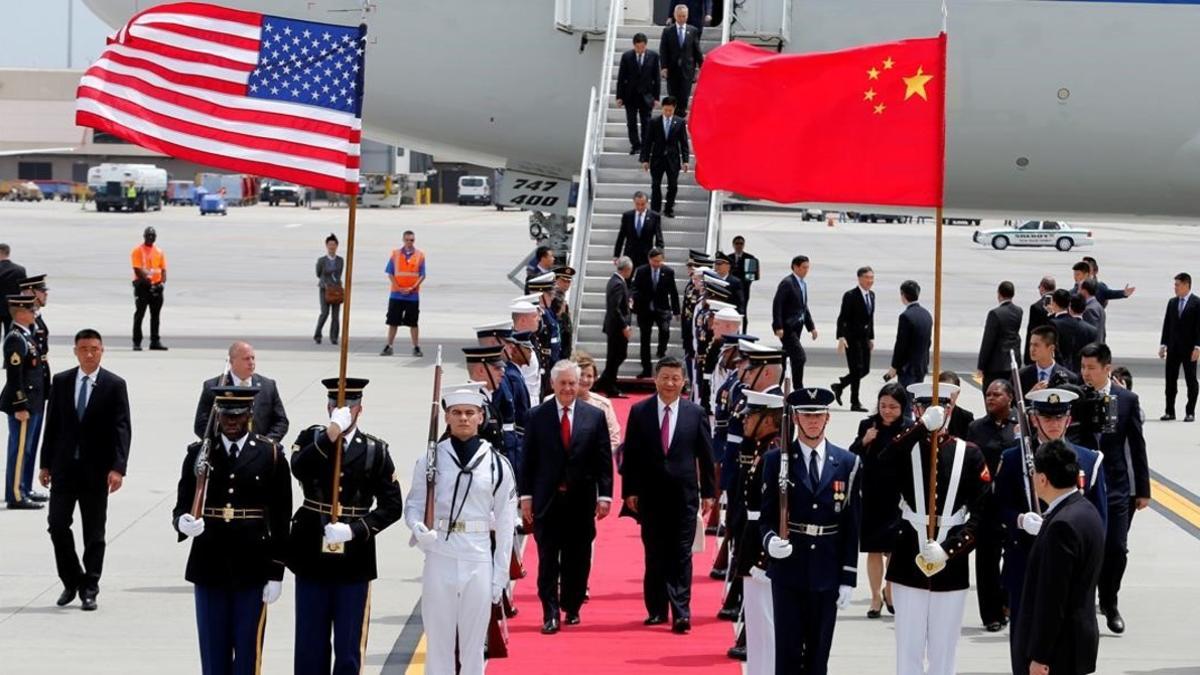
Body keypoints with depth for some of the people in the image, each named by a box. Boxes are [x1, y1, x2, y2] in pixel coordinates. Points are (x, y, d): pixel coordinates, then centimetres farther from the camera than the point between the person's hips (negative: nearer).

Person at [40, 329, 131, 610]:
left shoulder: (115, 385, -3)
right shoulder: (61, 382, 5)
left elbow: (121, 428, -8)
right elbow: (52, 425, 8)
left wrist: (118, 467, -17)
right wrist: (45, 464, 5)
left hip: (97, 468, -2)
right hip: (64, 467, 2)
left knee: (94, 531, 4)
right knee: (57, 525, -1)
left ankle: (89, 588, 12)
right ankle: (72, 582, 16)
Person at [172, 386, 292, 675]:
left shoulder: (271, 455, -1)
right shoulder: (199, 453, 3)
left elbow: (281, 518, -1)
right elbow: (182, 506, 4)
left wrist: (276, 573, -4)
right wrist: (183, 523, -21)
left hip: (252, 568, -1)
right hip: (209, 566, 2)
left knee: (248, 649, 3)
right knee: (213, 650, 7)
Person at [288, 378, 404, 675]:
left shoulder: (375, 450, 0)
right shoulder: (311, 438, 2)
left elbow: (392, 505, -3)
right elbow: (299, 468, -21)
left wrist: (354, 530, -16)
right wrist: (331, 433, -29)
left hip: (354, 559, -1)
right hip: (312, 556, 1)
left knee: (350, 648, 4)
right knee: (310, 645, 9)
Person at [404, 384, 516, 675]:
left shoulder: (497, 464, 1)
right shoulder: (430, 460, 1)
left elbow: (505, 525, 4)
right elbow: (414, 505, 7)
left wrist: (500, 576, 2)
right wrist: (418, 528, -17)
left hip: (478, 561, 0)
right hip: (439, 557, 0)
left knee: (474, 643, 8)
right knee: (438, 640, 5)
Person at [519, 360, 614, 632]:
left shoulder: (595, 416, 3)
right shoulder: (537, 416, 2)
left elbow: (604, 460, 3)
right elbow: (528, 460, 3)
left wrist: (604, 495, -3)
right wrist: (526, 496, -1)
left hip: (581, 500, 1)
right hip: (547, 500, -1)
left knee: (577, 559, 7)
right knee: (548, 559, -2)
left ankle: (572, 607, 21)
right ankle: (550, 613, 0)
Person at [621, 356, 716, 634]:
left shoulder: (696, 413, 2)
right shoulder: (639, 411, 2)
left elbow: (705, 455, 5)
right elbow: (631, 454, 3)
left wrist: (709, 492, 3)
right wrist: (629, 490, -2)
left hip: (684, 495, -1)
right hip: (651, 494, 1)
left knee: (681, 555, -3)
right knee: (654, 555, 7)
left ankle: (681, 612, -6)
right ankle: (657, 609, 15)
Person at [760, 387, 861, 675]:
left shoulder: (848, 463, 4)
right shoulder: (777, 460, 1)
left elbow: (852, 526, 4)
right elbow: (766, 516, 2)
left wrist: (848, 578, 1)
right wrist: (770, 541, -21)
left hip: (827, 574, 2)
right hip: (788, 570, -1)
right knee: (788, 651, -1)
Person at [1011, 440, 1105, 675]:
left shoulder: (1062, 525, -22)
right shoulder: (1084, 511, 8)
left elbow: (1052, 598, -22)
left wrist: (1039, 656, -19)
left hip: (1060, 647, -10)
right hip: (1078, 634, 10)